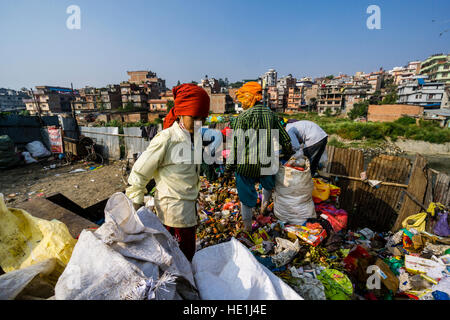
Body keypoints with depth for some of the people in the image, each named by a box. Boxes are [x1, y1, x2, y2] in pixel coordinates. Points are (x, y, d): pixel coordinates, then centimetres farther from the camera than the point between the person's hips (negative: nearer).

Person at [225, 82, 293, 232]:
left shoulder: (243, 117, -13)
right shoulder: (271, 114, 2)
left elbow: (236, 145, -18)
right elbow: (285, 139, 7)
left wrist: (229, 167, -10)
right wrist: (289, 157, 22)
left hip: (246, 165, -4)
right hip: (266, 163, 4)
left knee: (246, 194, 14)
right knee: (269, 184, 36)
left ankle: (247, 225, 30)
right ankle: (264, 205, 54)